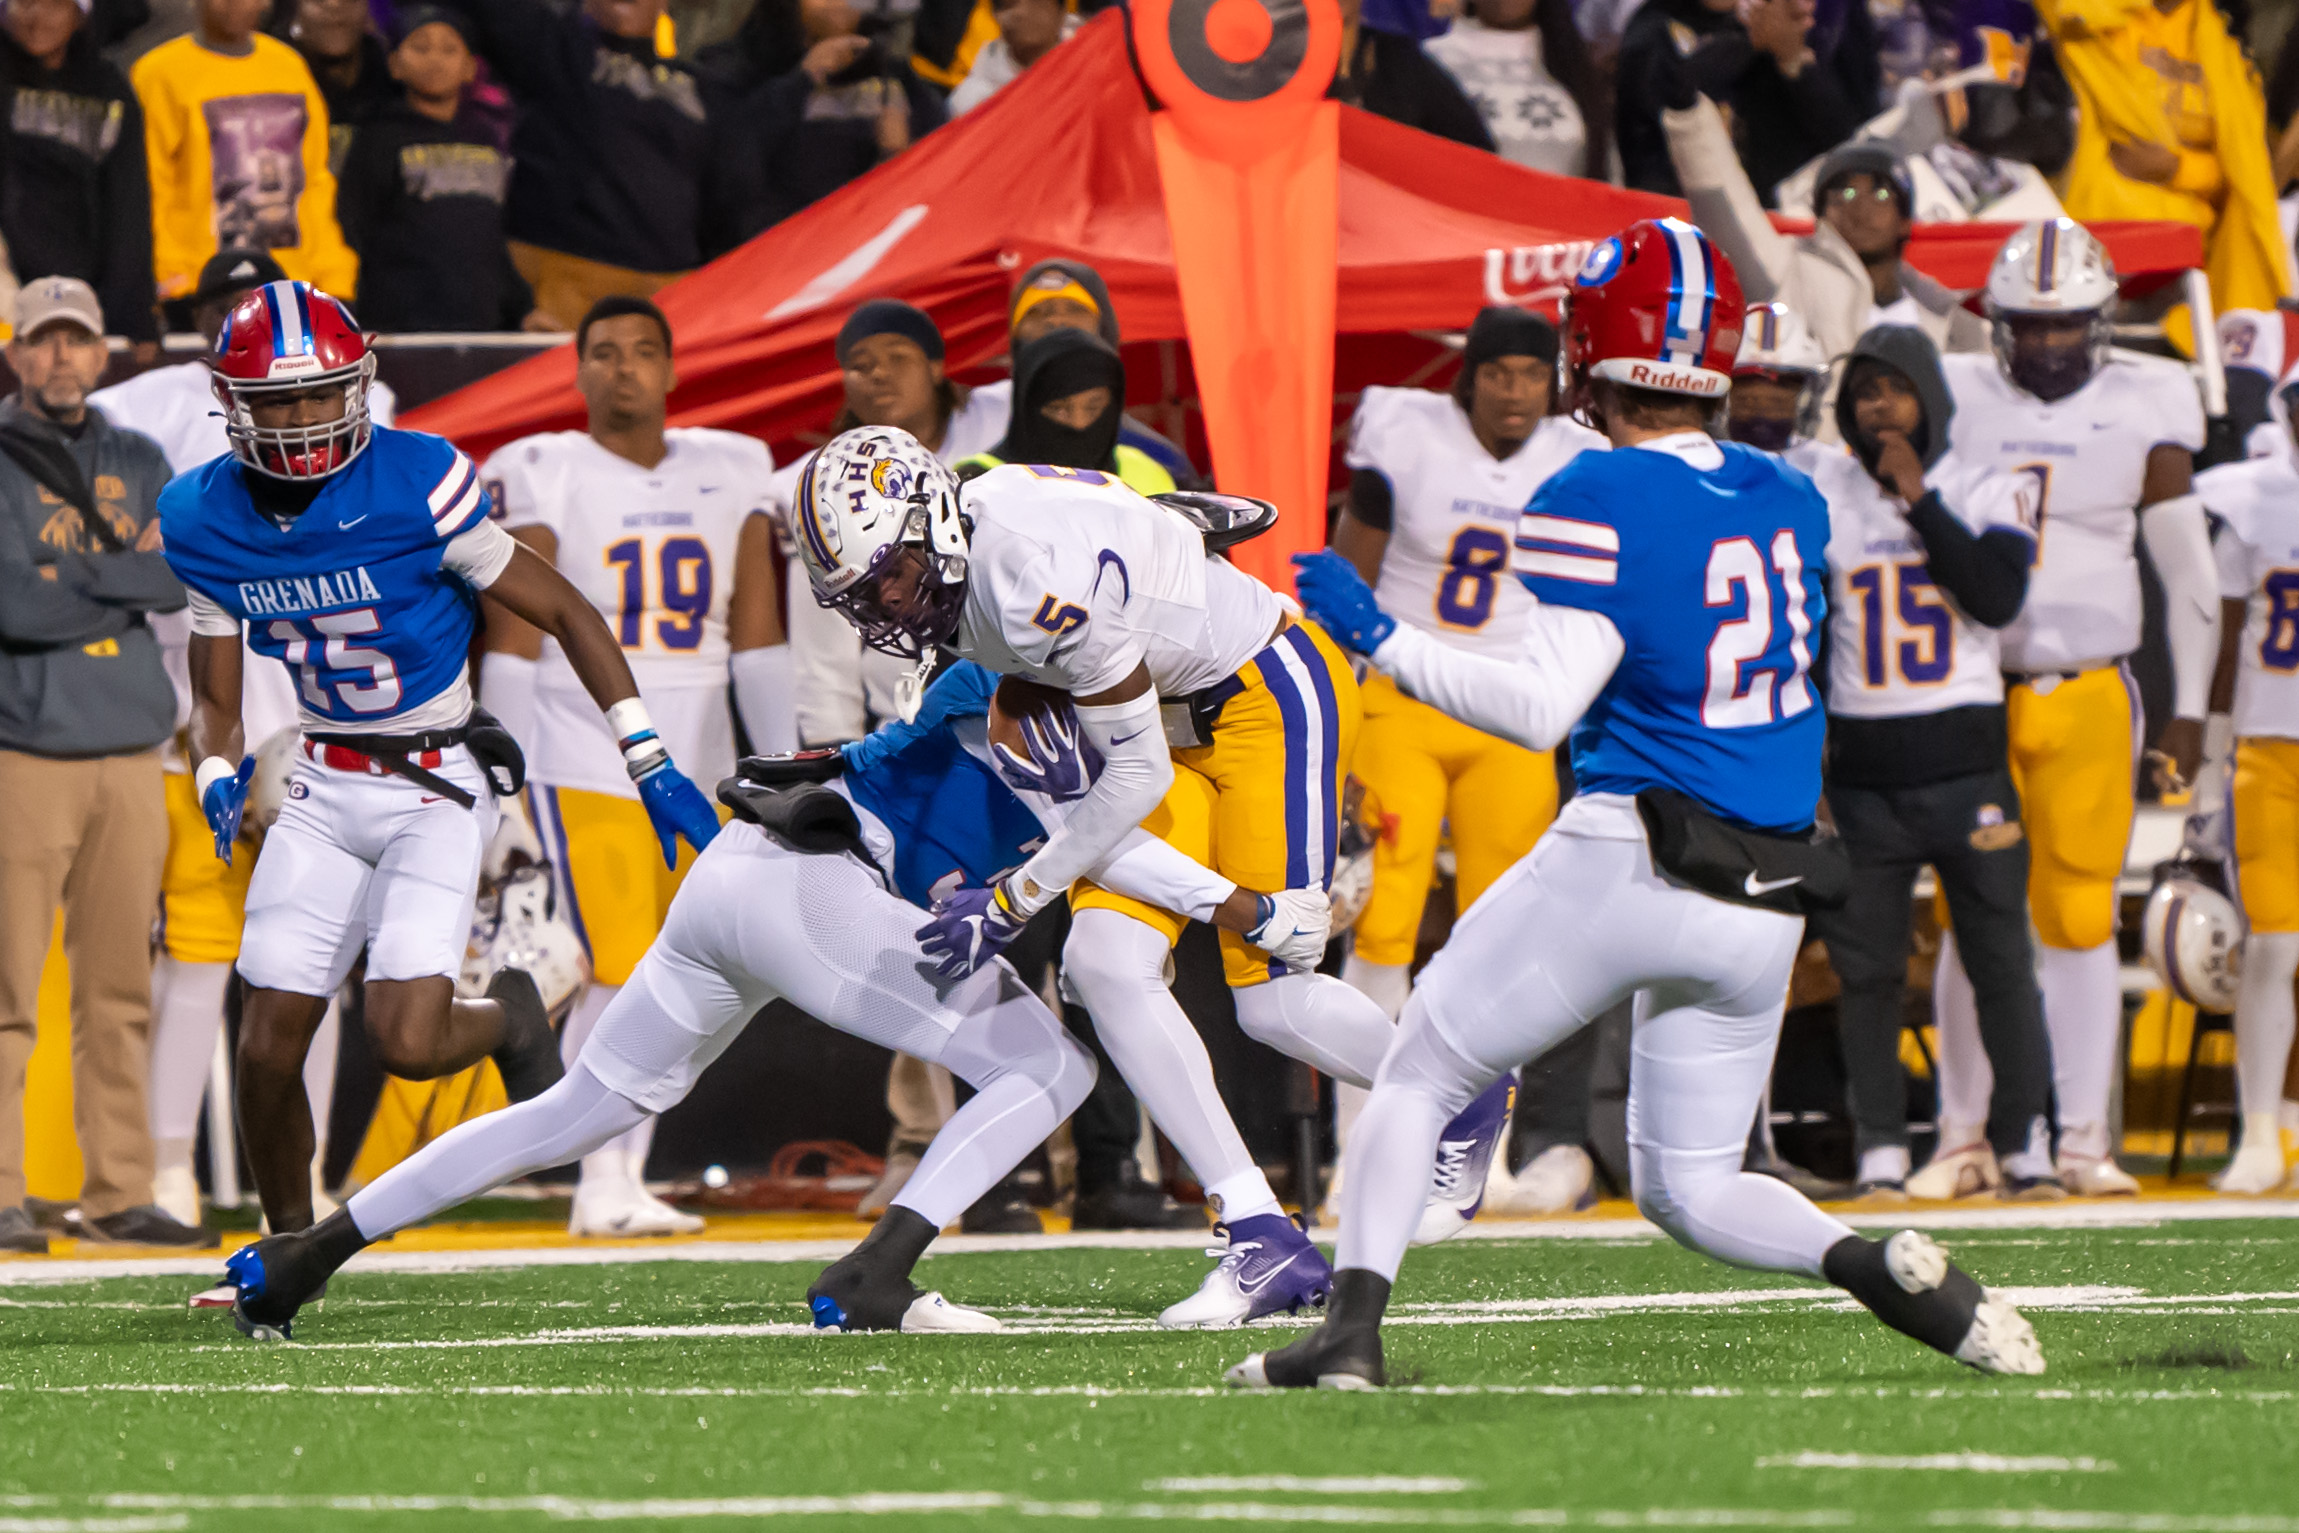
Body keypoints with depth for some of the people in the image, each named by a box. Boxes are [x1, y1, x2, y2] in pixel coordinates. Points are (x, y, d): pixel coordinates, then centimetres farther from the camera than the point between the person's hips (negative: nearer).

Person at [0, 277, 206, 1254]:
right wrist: (130, 571, -6)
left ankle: (119, 1194, 10)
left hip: (131, 753, 5)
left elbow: (181, 580, 4)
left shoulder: (137, 464, 17)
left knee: (122, 991, 6)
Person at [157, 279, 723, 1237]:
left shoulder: (416, 486, -17)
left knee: (406, 1041, -18)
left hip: (437, 787, -4)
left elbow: (565, 614, -9)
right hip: (326, 787, 4)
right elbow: (215, 700, 9)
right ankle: (290, 1245, 21)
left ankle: (509, 1022, 18)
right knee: (268, 1048, -3)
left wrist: (651, 764, -11)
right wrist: (220, 778, -13)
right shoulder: (206, 520, -3)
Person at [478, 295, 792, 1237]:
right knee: (624, 974, -12)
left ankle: (620, 1182, 13)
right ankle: (605, 1186, -4)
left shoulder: (730, 474, 10)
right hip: (584, 761, -5)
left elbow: (756, 637, 13)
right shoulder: (542, 479, -4)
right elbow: (512, 642, -5)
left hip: (694, 764, 5)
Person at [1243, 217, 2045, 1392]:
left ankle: (1351, 1328, 0)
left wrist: (1377, 638, -10)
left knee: (1416, 1084, 12)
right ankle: (1881, 1268, -9)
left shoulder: (1602, 501, -12)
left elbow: (1542, 707, -18)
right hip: (1768, 896, 6)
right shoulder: (1789, 499, 8)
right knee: (1690, 1186, 16)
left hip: (1626, 865, -6)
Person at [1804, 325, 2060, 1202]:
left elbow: (1999, 596, -13)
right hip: (1862, 767, 1)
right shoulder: (1818, 497, 6)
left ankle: (2026, 1145, 7)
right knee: (1866, 966, 0)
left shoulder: (1985, 492, 4)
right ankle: (1880, 1153, 7)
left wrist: (1919, 502, -13)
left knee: (2001, 956, -1)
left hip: (1963, 759, -1)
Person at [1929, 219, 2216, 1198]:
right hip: (1974, 696, 0)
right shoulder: (1955, 403, 2)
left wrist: (2188, 711, 7)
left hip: (2089, 696, 0)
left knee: (2079, 921, -1)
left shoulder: (2142, 411, 3)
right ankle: (1963, 1140, 7)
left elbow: (2189, 574, 9)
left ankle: (2084, 1139, 5)